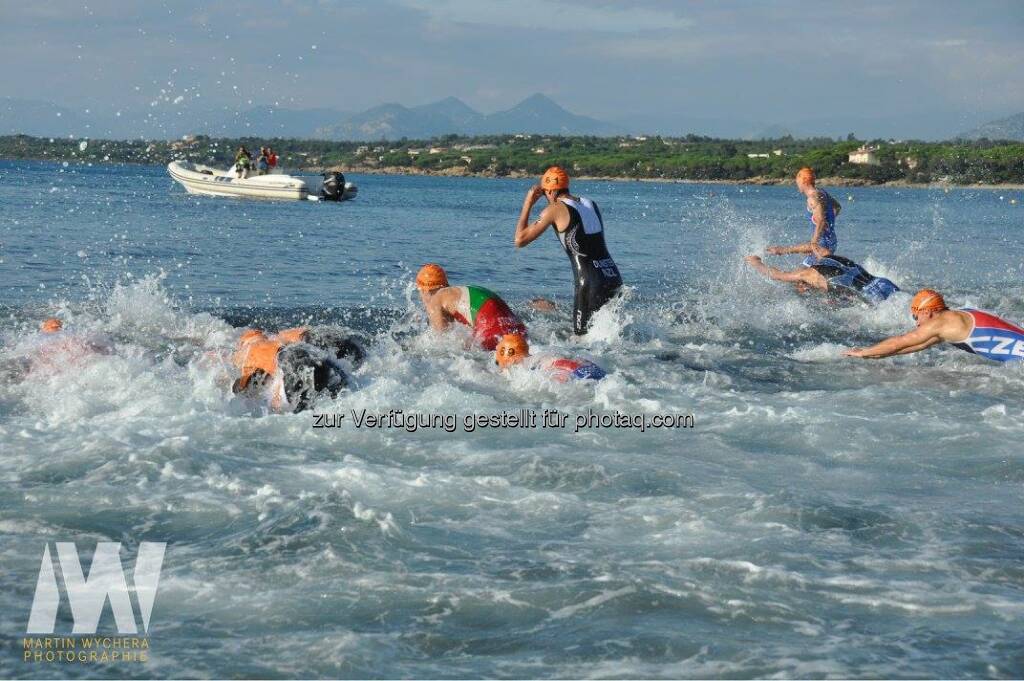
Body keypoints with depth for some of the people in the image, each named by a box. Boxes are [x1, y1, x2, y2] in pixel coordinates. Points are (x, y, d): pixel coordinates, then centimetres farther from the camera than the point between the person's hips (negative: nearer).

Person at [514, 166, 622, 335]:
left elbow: (520, 240, 0)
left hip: (590, 283, -7)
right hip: (614, 277, 7)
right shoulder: (591, 205, 16)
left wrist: (527, 204, 10)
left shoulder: (555, 210, -3)